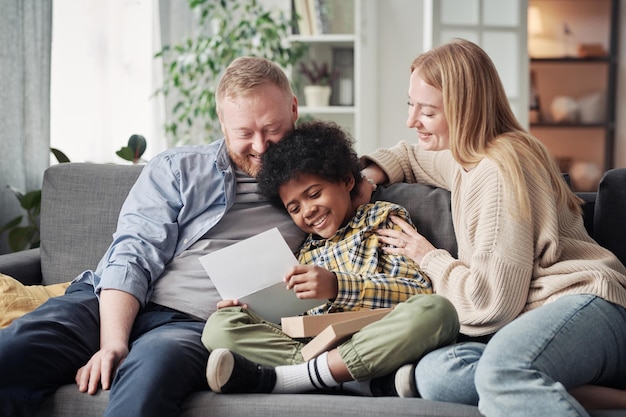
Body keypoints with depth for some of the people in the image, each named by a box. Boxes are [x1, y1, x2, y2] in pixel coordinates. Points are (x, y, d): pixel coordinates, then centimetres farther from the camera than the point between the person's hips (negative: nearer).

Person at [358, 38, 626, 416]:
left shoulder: (498, 171, -8)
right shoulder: (464, 161, 21)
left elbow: (491, 301, -13)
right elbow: (409, 156, 45)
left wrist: (428, 257, 5)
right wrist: (370, 175, 22)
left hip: (585, 304, -9)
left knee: (503, 369, -43)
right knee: (433, 373, -26)